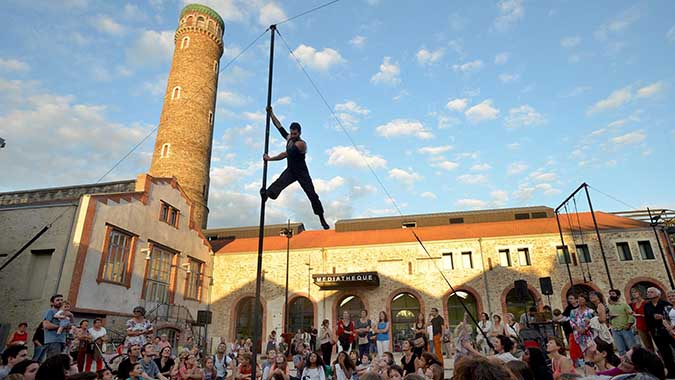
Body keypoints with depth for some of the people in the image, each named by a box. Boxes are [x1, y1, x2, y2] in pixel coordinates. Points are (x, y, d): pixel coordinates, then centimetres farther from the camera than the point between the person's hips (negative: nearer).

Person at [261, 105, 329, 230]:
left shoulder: (301, 144, -22)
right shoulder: (289, 138, 1)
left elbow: (285, 154, -24)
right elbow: (279, 126, 9)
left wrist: (270, 159, -19)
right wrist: (271, 114, 6)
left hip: (302, 173, -6)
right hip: (290, 171, 6)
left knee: (312, 195, -4)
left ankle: (322, 219, 4)